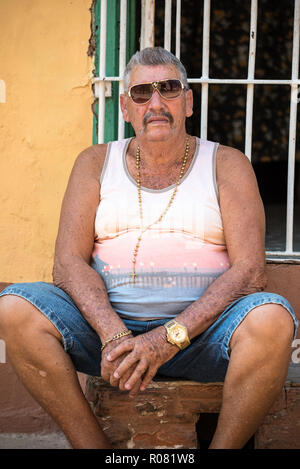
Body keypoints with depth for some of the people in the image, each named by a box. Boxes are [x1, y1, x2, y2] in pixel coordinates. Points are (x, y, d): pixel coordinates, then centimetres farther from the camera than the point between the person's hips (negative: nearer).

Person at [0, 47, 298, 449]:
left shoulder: (227, 165, 6)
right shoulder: (95, 163, 12)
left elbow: (249, 270, -6)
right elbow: (69, 261, 1)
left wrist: (171, 337, -19)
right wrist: (113, 334, -19)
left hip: (201, 328, -1)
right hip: (107, 322, 2)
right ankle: (94, 446, -14)